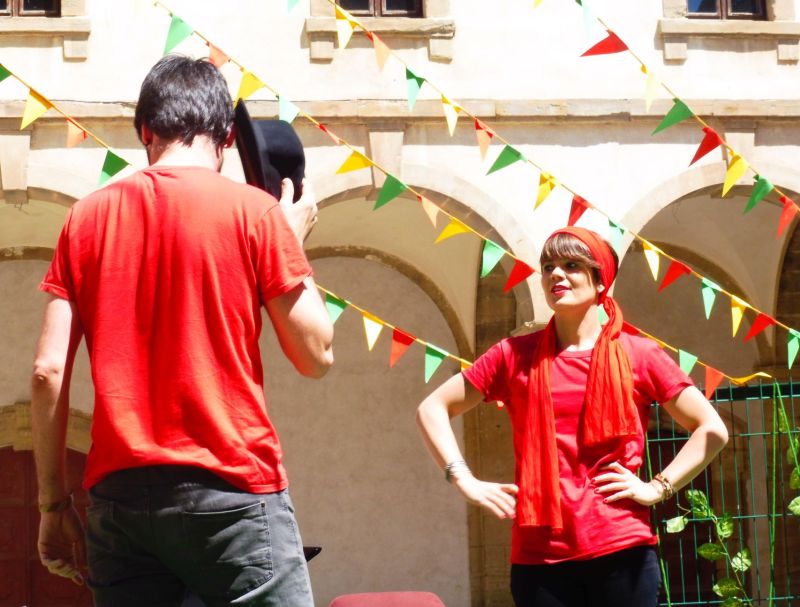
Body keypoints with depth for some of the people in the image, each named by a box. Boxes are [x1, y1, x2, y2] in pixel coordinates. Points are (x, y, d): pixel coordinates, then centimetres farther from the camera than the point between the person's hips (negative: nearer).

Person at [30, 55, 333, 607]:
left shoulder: (88, 217, 7)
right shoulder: (254, 210, -2)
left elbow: (49, 372, 3)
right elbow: (316, 355, 1)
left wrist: (54, 503, 10)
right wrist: (294, 237, 14)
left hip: (119, 495, 4)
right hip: (233, 490, -4)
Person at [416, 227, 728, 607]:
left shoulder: (639, 355, 4)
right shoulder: (515, 355, 7)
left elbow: (712, 429, 6)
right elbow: (432, 409, 12)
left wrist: (657, 488, -3)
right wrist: (465, 481, 1)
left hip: (623, 553, -1)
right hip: (539, 556, 1)